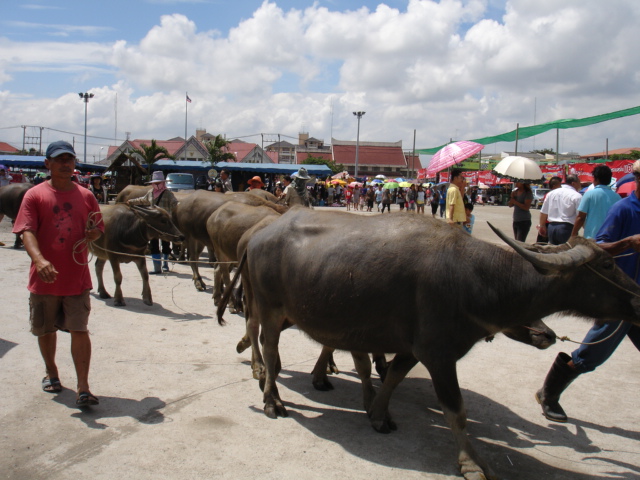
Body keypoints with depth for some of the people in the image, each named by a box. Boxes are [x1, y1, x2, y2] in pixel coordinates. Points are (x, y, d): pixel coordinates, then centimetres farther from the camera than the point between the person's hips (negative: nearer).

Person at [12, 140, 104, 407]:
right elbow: (27, 232, -13)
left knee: (79, 330, -4)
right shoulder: (35, 195, -2)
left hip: (77, 278, 1)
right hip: (44, 279, 0)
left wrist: (94, 233, -10)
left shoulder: (85, 196, 7)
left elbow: (98, 230, 15)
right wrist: (39, 260, -31)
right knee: (46, 330, 14)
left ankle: (83, 388, -3)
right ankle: (51, 373, 37)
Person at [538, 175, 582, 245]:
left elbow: (543, 213, 16)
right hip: (567, 228, -6)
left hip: (551, 228, 6)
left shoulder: (551, 193, 12)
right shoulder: (577, 196, -6)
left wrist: (542, 226, 27)